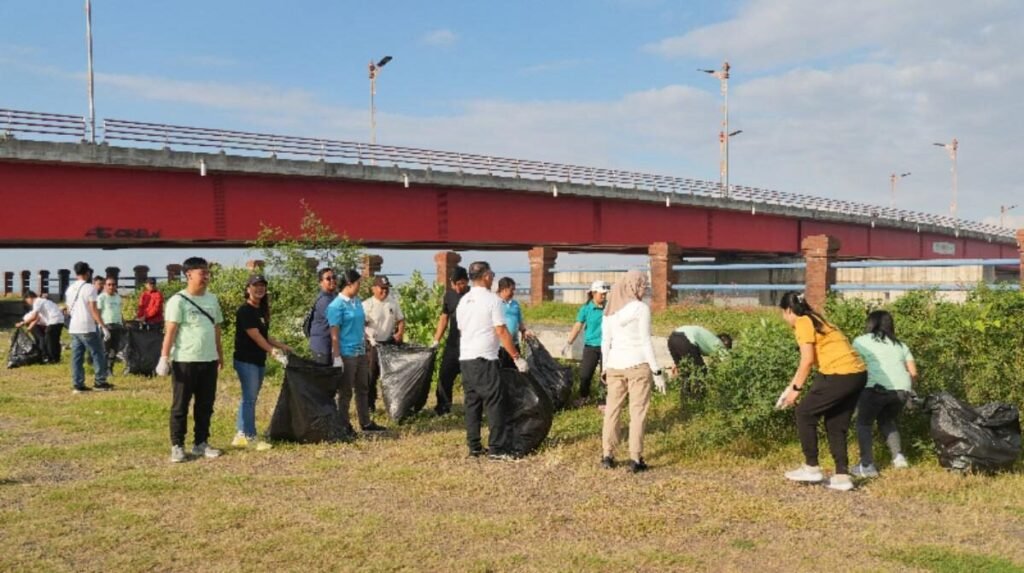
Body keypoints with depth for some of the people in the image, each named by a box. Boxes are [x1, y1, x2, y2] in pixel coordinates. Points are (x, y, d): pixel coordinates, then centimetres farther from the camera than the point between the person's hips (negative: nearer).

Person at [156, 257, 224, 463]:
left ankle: (201, 444, 22)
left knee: (206, 405, 12)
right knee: (180, 406, 4)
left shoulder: (212, 299, 11)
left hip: (209, 361, 6)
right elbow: (170, 331, -12)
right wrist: (164, 357, -18)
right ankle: (177, 446, 12)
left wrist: (220, 355, 19)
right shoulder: (178, 300, -9)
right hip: (184, 361, -6)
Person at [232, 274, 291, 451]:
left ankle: (241, 436, 18)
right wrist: (275, 352, -19)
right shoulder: (245, 310, -13)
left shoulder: (261, 311, 14)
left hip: (259, 361, 9)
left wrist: (282, 346, 12)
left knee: (249, 399, 11)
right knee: (249, 399, -5)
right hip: (246, 360, -9)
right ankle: (250, 437, 0)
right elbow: (256, 336, -18)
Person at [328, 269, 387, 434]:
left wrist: (366, 349, 16)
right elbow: (334, 334, -14)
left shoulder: (357, 302, 9)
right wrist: (337, 358, -17)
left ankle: (366, 423, 24)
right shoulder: (337, 305, -12)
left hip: (360, 353, 8)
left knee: (362, 389, 15)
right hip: (346, 354, -8)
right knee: (345, 392, 3)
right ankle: (344, 426, 13)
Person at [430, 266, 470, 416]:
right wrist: (436, 340, 9)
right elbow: (444, 317, 13)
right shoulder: (449, 294, 6)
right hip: (452, 344, 5)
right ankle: (442, 408, 18)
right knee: (444, 375, 6)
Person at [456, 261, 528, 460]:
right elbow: (501, 332, -12)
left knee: (472, 403, 11)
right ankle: (497, 448, -1)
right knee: (495, 403, -2)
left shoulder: (463, 301, 12)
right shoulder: (492, 299, -9)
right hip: (485, 360, -7)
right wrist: (516, 357, -7)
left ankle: (474, 447, 14)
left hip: (465, 359, 7)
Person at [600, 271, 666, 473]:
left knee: (612, 410, 10)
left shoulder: (610, 308, 7)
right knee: (637, 412, 1)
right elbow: (646, 342, -12)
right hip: (637, 364, -5)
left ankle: (607, 456, 14)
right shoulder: (641, 308, -10)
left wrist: (605, 367, 18)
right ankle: (635, 459, 2)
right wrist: (657, 372, -8)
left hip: (615, 364, 5)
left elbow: (605, 342, 9)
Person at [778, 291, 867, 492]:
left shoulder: (803, 322, -4)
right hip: (858, 374, 9)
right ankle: (842, 476, 13)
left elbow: (807, 360, -11)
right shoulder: (815, 320, 23)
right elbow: (813, 359, 25)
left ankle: (811, 468, 11)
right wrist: (792, 386, 26)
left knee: (805, 413, 6)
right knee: (836, 425, 16)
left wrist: (796, 389, -2)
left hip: (840, 375, -9)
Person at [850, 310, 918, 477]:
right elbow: (913, 373, 21)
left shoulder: (861, 341, 14)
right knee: (887, 421, 28)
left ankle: (867, 466, 6)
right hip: (902, 388, 5)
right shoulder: (900, 344, 27)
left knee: (864, 423, 12)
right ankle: (898, 457, 17)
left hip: (877, 387, -5)